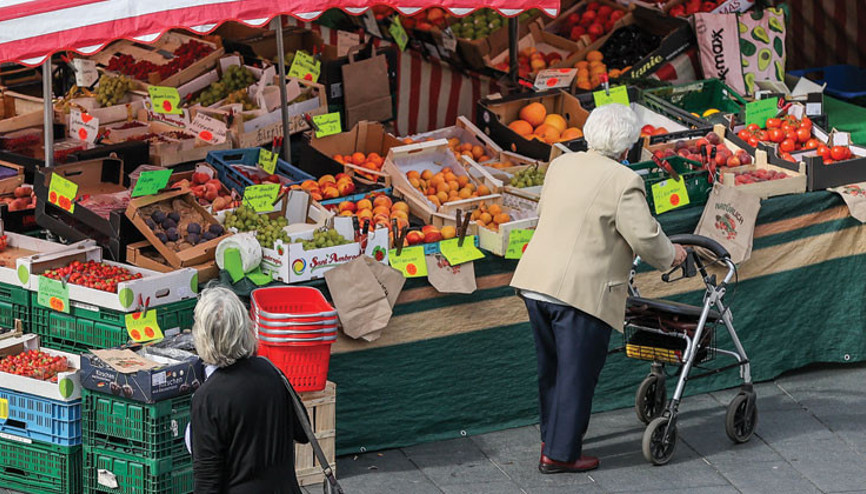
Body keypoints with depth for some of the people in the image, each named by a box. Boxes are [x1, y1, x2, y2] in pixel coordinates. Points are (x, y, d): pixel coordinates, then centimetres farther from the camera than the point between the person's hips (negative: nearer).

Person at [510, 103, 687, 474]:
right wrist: (670, 256, 8)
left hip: (534, 281, 7)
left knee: (552, 368, 21)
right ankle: (560, 454, 9)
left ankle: (552, 437, 34)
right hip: (580, 290, -7)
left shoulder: (560, 165, 10)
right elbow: (645, 238, -12)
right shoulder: (624, 182, -12)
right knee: (577, 373, 4)